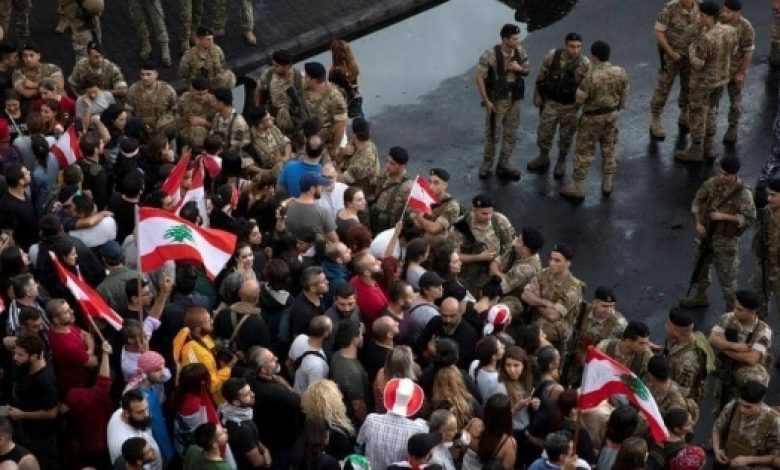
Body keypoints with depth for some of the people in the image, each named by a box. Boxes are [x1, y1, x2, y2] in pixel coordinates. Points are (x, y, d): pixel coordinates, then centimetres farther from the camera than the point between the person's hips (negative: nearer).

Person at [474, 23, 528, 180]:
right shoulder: (490, 55, -21)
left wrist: (519, 68, -17)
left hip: (514, 98, 5)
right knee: (492, 132, 8)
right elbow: (479, 77, -16)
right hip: (496, 98, -4)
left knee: (511, 133, 12)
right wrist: (486, 100, -18)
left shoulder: (520, 51, -7)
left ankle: (503, 165, 25)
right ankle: (487, 164, 27)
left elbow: (527, 70, 8)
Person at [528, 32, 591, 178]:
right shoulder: (552, 56, -14)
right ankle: (543, 159, 35)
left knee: (566, 136, 13)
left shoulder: (585, 63, -16)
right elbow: (541, 76, 0)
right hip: (551, 102, 1)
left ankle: (561, 163, 33)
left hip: (570, 106, -1)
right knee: (544, 132, 12)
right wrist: (537, 94, 3)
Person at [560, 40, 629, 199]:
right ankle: (607, 184, 33)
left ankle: (577, 188, 16)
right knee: (609, 148, 21)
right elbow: (624, 95, 2)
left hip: (593, 117, -5)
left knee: (584, 151, 7)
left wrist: (581, 84, -2)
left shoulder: (591, 78, -29)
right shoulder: (620, 72, -11)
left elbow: (579, 99, -19)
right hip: (612, 114, 5)